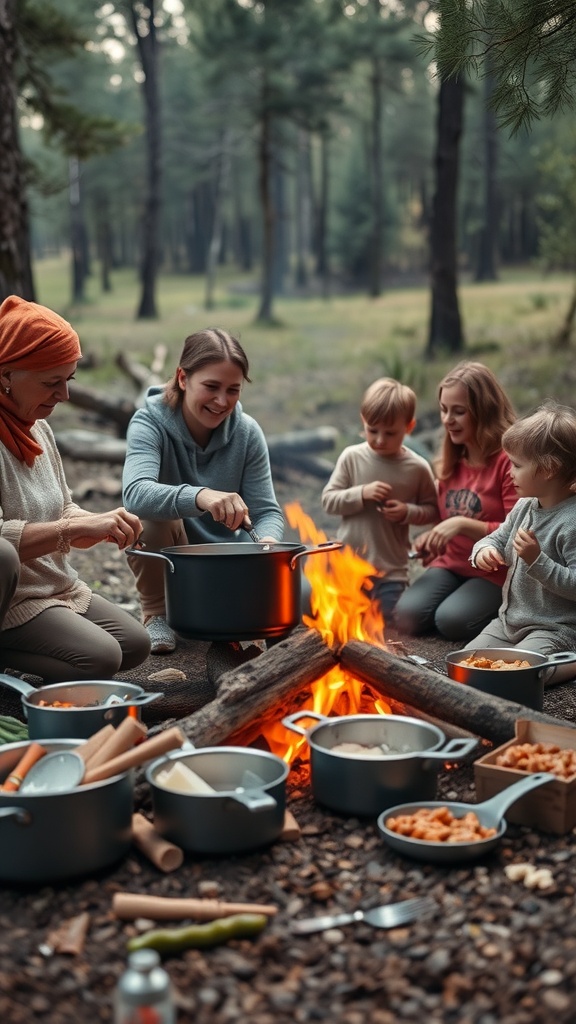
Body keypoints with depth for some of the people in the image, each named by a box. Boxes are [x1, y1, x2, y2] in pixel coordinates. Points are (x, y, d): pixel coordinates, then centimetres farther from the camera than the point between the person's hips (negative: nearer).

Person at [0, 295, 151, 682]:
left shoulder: (39, 429, 8)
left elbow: (63, 512, 14)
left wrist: (102, 526, -7)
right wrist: (76, 527, -32)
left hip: (60, 589, 10)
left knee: (136, 644, 3)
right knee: (99, 658, -22)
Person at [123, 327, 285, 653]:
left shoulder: (247, 433, -8)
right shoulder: (150, 422, -18)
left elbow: (267, 511, -7)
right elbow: (135, 492, -38)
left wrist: (267, 541, -32)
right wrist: (199, 497, -58)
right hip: (167, 561, -3)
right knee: (154, 512, -34)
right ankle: (157, 615, -7)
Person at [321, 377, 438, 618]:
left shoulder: (417, 468, -6)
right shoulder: (352, 457, -5)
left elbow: (432, 509, 2)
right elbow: (328, 501, -4)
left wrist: (408, 512, -17)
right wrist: (361, 494, -19)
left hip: (391, 568, -1)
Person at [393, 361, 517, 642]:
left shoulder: (508, 461, -14)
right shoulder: (451, 460, 11)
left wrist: (463, 525, -26)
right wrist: (433, 538, 0)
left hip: (496, 574, -5)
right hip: (450, 565, 6)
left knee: (452, 620, -29)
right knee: (407, 615, -19)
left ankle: (503, 615, 2)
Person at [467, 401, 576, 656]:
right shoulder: (525, 506, 5)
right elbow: (498, 538, 17)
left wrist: (537, 560, -31)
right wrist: (484, 550, -6)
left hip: (555, 630, -8)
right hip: (509, 620, 9)